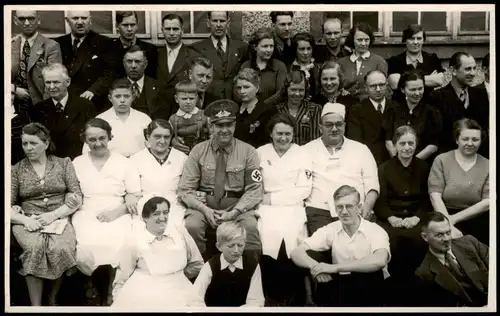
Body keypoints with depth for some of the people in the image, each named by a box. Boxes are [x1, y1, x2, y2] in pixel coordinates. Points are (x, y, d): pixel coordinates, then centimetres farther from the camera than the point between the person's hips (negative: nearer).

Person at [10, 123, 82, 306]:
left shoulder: (64, 164, 12)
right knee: (35, 248, -35)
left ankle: (53, 298, -11)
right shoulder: (16, 170, 14)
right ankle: (36, 306, -25)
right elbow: (9, 206, 8)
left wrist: (53, 215, -12)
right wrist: (25, 220, -13)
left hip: (59, 219, 0)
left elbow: (77, 199, 4)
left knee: (60, 249, -34)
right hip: (28, 222, 0)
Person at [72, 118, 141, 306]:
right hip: (87, 215, 1)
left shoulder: (124, 162, 10)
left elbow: (136, 196, 6)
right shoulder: (77, 163, 14)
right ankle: (104, 295, -4)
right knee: (87, 249, -30)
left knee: (116, 247, -33)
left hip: (117, 216, -1)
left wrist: (117, 211, -11)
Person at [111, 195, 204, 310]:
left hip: (177, 289, 1)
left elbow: (196, 264, 15)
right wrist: (117, 299, 1)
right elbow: (123, 274, 7)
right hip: (143, 291, -1)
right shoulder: (133, 239, -2)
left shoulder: (180, 231, 3)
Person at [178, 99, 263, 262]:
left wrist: (234, 212, -17)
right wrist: (205, 210, -16)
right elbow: (185, 189, 1)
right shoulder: (198, 151, 3)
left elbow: (255, 190, -1)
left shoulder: (248, 152, 2)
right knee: (192, 226, -31)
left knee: (250, 227, -32)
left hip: (237, 205, 0)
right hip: (204, 203, 1)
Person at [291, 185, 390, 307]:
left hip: (369, 290, -2)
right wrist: (315, 266, -25)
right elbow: (296, 253, -3)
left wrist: (335, 267, -32)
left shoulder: (375, 231, -8)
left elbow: (379, 261, -29)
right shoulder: (330, 230, 2)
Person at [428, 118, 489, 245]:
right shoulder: (442, 160, 5)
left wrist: (454, 219, -10)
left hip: (477, 222, 1)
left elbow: (487, 203, 0)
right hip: (444, 217, -1)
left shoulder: (487, 166, 8)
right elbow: (435, 197, -5)